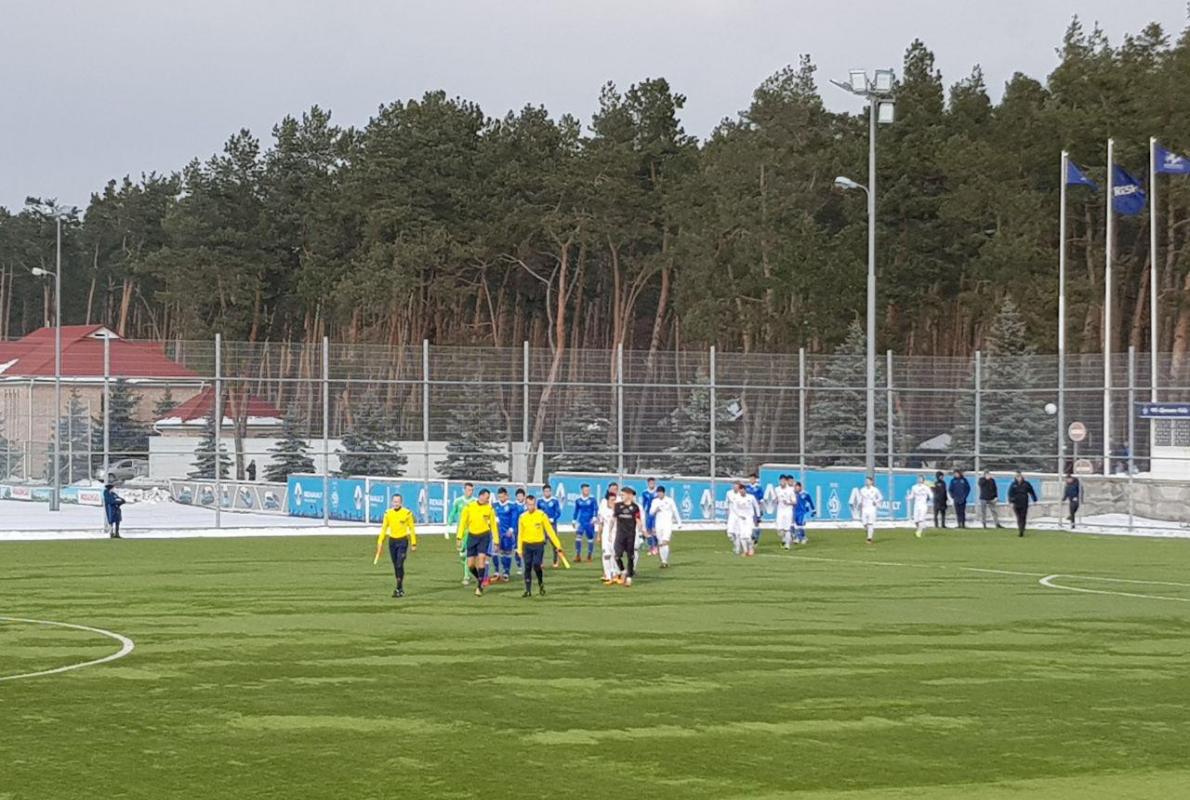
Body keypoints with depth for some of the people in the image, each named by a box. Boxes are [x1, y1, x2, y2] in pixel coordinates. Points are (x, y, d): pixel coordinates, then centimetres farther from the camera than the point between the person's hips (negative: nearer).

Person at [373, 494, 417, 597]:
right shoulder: (388, 513, 5)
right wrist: (380, 542, -1)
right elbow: (384, 528, 7)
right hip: (392, 541, 4)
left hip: (402, 541, -4)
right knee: (395, 566, 8)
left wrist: (413, 544, -1)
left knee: (399, 565, -13)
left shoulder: (407, 513, -4)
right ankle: (401, 589, 18)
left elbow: (411, 529, 0)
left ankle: (398, 588, -10)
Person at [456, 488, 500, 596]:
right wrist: (459, 538, -1)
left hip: (484, 536, -1)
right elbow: (463, 523, 3)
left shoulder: (489, 509, 0)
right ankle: (480, 580, 28)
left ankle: (480, 586, -9)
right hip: (472, 536, 1)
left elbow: (493, 525, 7)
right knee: (470, 564, 1)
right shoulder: (469, 507, -1)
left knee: (481, 558, -16)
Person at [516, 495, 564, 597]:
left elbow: (550, 530, -3)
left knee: (536, 566, -13)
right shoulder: (522, 517, 3)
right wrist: (519, 549, 7)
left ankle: (541, 584, 13)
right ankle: (528, 590, 6)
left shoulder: (542, 515, -5)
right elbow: (520, 534, 9)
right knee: (527, 567, 0)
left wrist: (557, 544, -5)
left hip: (539, 544, -3)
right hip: (527, 545, 3)